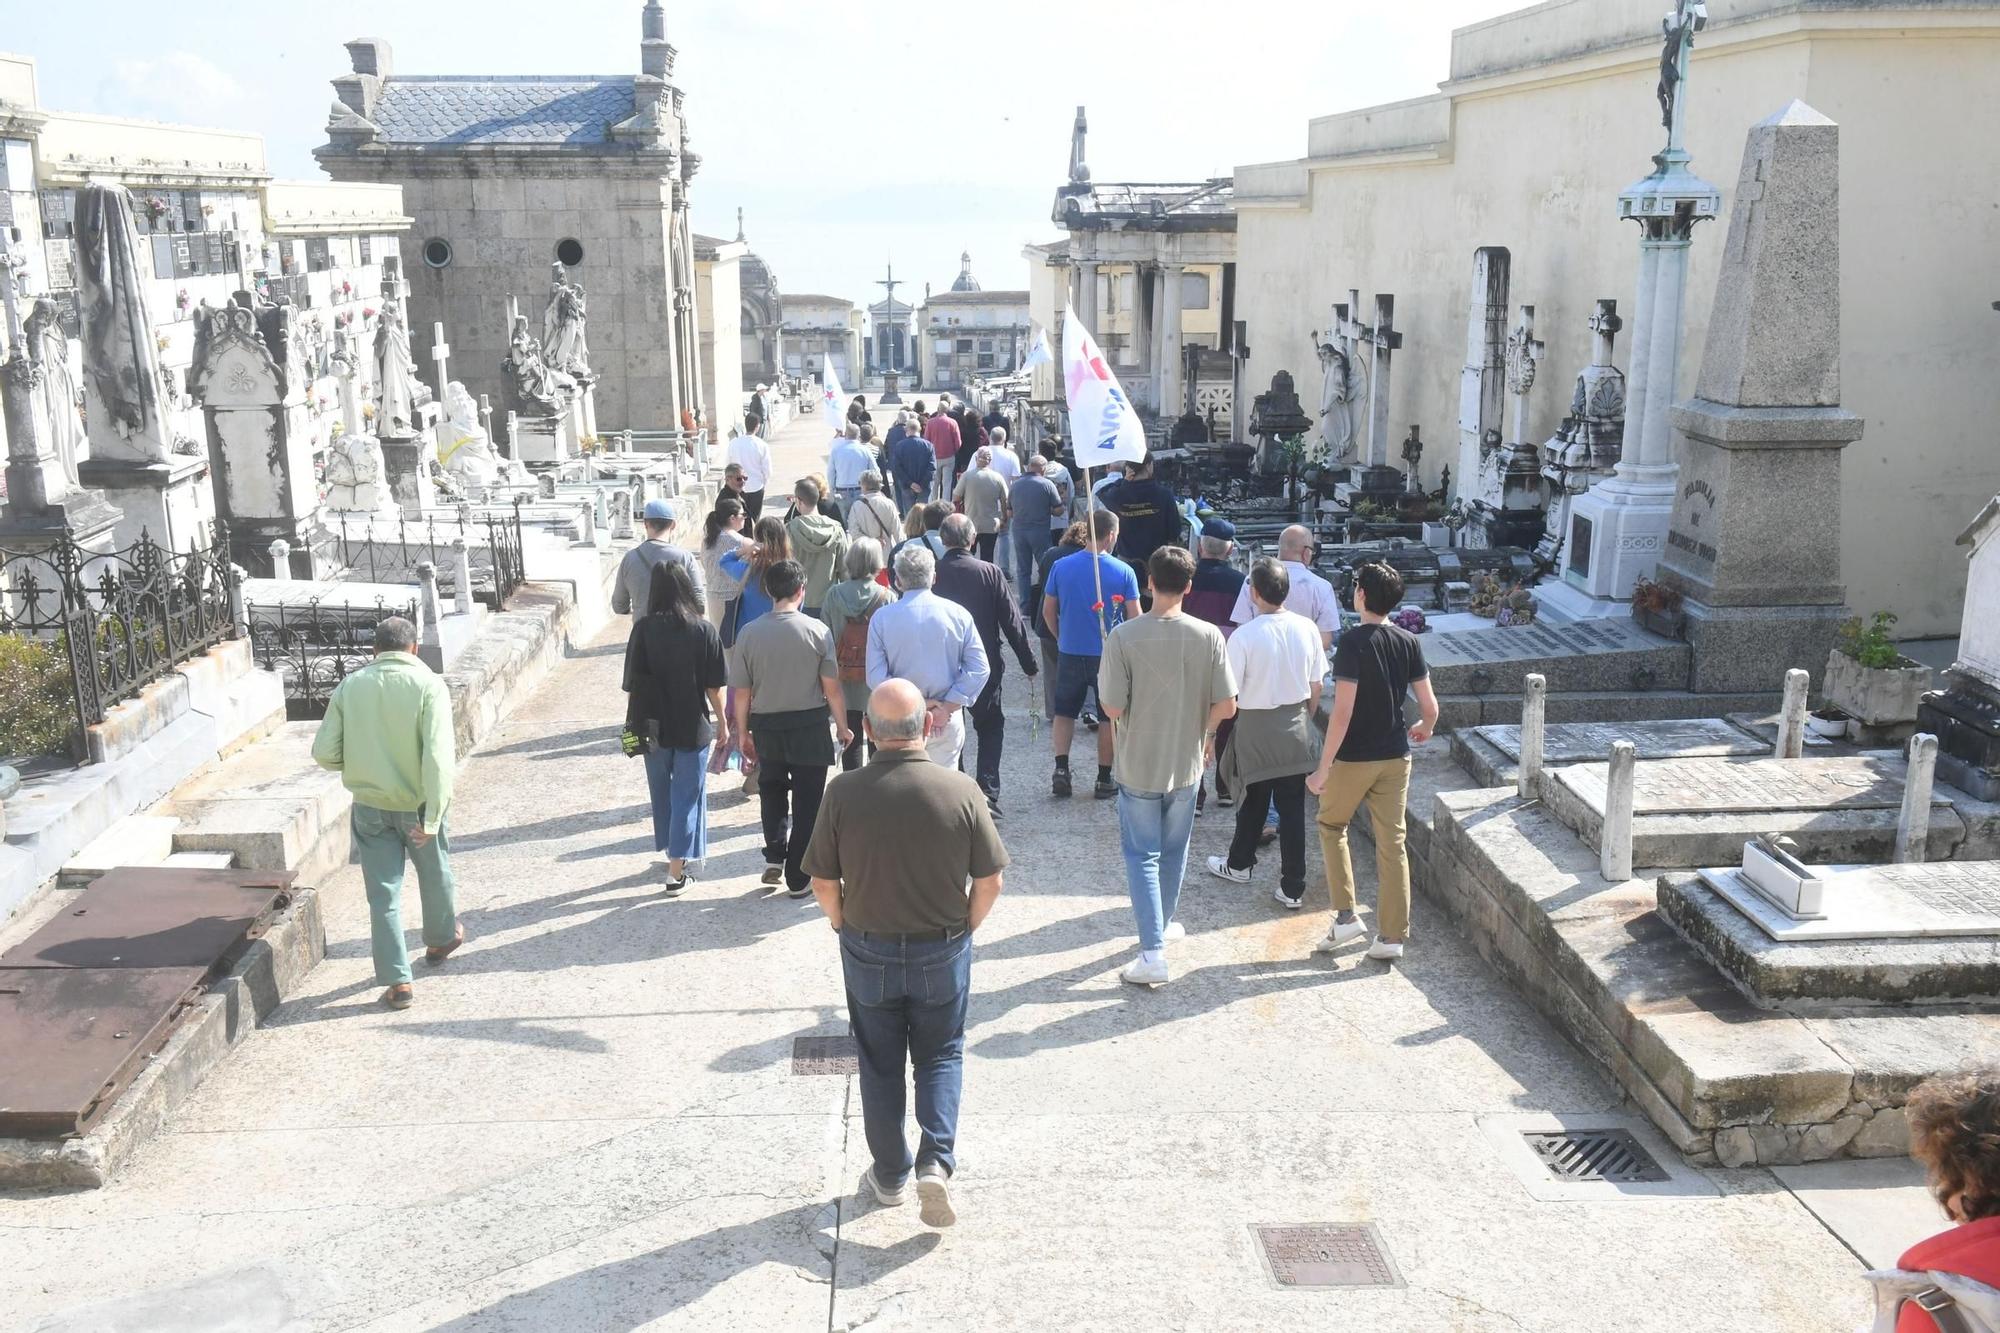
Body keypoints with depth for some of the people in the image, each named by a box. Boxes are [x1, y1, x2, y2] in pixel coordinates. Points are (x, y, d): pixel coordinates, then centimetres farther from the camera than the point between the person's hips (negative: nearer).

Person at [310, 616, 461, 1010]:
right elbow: (437, 758, -23)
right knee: (435, 875, 24)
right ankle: (442, 939, 46)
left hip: (370, 807, 1)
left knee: (383, 893, 8)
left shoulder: (350, 686, -5)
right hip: (416, 805, -1)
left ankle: (397, 980, 8)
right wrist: (433, 818, -23)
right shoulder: (429, 685, -14)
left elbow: (324, 753, -5)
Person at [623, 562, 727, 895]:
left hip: (655, 726, 1)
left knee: (661, 790, 21)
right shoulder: (704, 630, -10)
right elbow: (714, 685, -6)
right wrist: (722, 721, 8)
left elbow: (633, 683, -6)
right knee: (688, 794, 6)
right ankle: (676, 873, 2)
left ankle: (673, 851, 37)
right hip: (693, 727, -1)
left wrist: (633, 723, 6)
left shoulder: (644, 629, -9)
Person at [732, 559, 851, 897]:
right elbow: (831, 687, -8)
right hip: (809, 726, -2)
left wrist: (743, 733, 10)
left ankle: (774, 857, 15)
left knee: (771, 790, 25)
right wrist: (842, 726, 5)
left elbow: (742, 693, -3)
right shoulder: (816, 630, -12)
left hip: (766, 726, 2)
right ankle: (798, 878, 14)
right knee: (806, 801, 9)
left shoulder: (749, 633, -7)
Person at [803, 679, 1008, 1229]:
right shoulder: (961, 790, -16)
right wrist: (964, 929, 9)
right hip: (943, 951, 0)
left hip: (868, 951, 0)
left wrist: (847, 929, 10)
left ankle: (890, 1175, 29)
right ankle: (936, 1160, 4)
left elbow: (823, 883, -8)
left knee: (880, 1064, 18)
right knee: (941, 1055, 19)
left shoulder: (844, 793, -16)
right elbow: (989, 880, -9)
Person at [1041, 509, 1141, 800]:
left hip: (1070, 653, 2)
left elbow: (1048, 612, 3)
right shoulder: (1123, 571, -10)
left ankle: (1061, 769, 6)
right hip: (1109, 655, -2)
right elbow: (1135, 617, -6)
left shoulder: (1061, 566, -5)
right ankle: (1104, 780, 16)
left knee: (1064, 711, 18)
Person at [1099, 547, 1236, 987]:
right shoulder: (1208, 636, -11)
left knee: (1143, 855, 6)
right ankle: (1161, 926, 40)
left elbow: (1112, 708, -15)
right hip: (1186, 764, 3)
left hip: (1138, 765, -2)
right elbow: (1226, 705, -8)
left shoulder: (1124, 636, -17)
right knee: (1174, 852, 21)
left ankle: (1153, 952, 0)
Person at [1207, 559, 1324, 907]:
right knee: (1292, 807, 7)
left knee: (1255, 801, 17)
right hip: (1296, 728, 3)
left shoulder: (1244, 637, -18)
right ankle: (1292, 888, 11)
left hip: (1256, 728, -3)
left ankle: (1239, 864, 38)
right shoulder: (1306, 628, -6)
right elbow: (1316, 686, 4)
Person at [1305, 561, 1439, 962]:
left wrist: (1323, 767, -16)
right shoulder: (1409, 642, 0)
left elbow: (1343, 712, -21)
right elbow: (1431, 707, 2)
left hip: (1354, 758, -5)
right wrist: (1423, 729, 26)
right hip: (1396, 757, 5)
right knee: (1392, 842, 8)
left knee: (1331, 825, 18)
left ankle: (1345, 916, 11)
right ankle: (1391, 937, 12)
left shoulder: (1353, 642, -17)